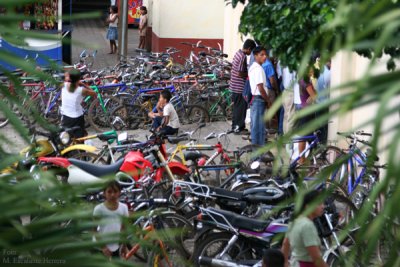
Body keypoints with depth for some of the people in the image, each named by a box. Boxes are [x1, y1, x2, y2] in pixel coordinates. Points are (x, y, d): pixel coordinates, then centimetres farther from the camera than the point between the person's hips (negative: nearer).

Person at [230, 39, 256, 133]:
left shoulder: (238, 53, 9)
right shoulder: (243, 57, -21)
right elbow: (240, 73, -24)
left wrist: (247, 71, 14)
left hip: (234, 86, 10)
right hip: (240, 87, -10)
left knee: (236, 106, 17)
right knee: (241, 107, 0)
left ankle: (235, 126, 25)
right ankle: (239, 127, 6)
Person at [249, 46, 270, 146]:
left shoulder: (252, 67, 13)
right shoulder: (258, 69, -18)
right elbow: (261, 88, -22)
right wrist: (268, 101, -10)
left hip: (253, 98, 10)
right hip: (259, 99, -10)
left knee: (255, 125, 16)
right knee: (259, 127, -5)